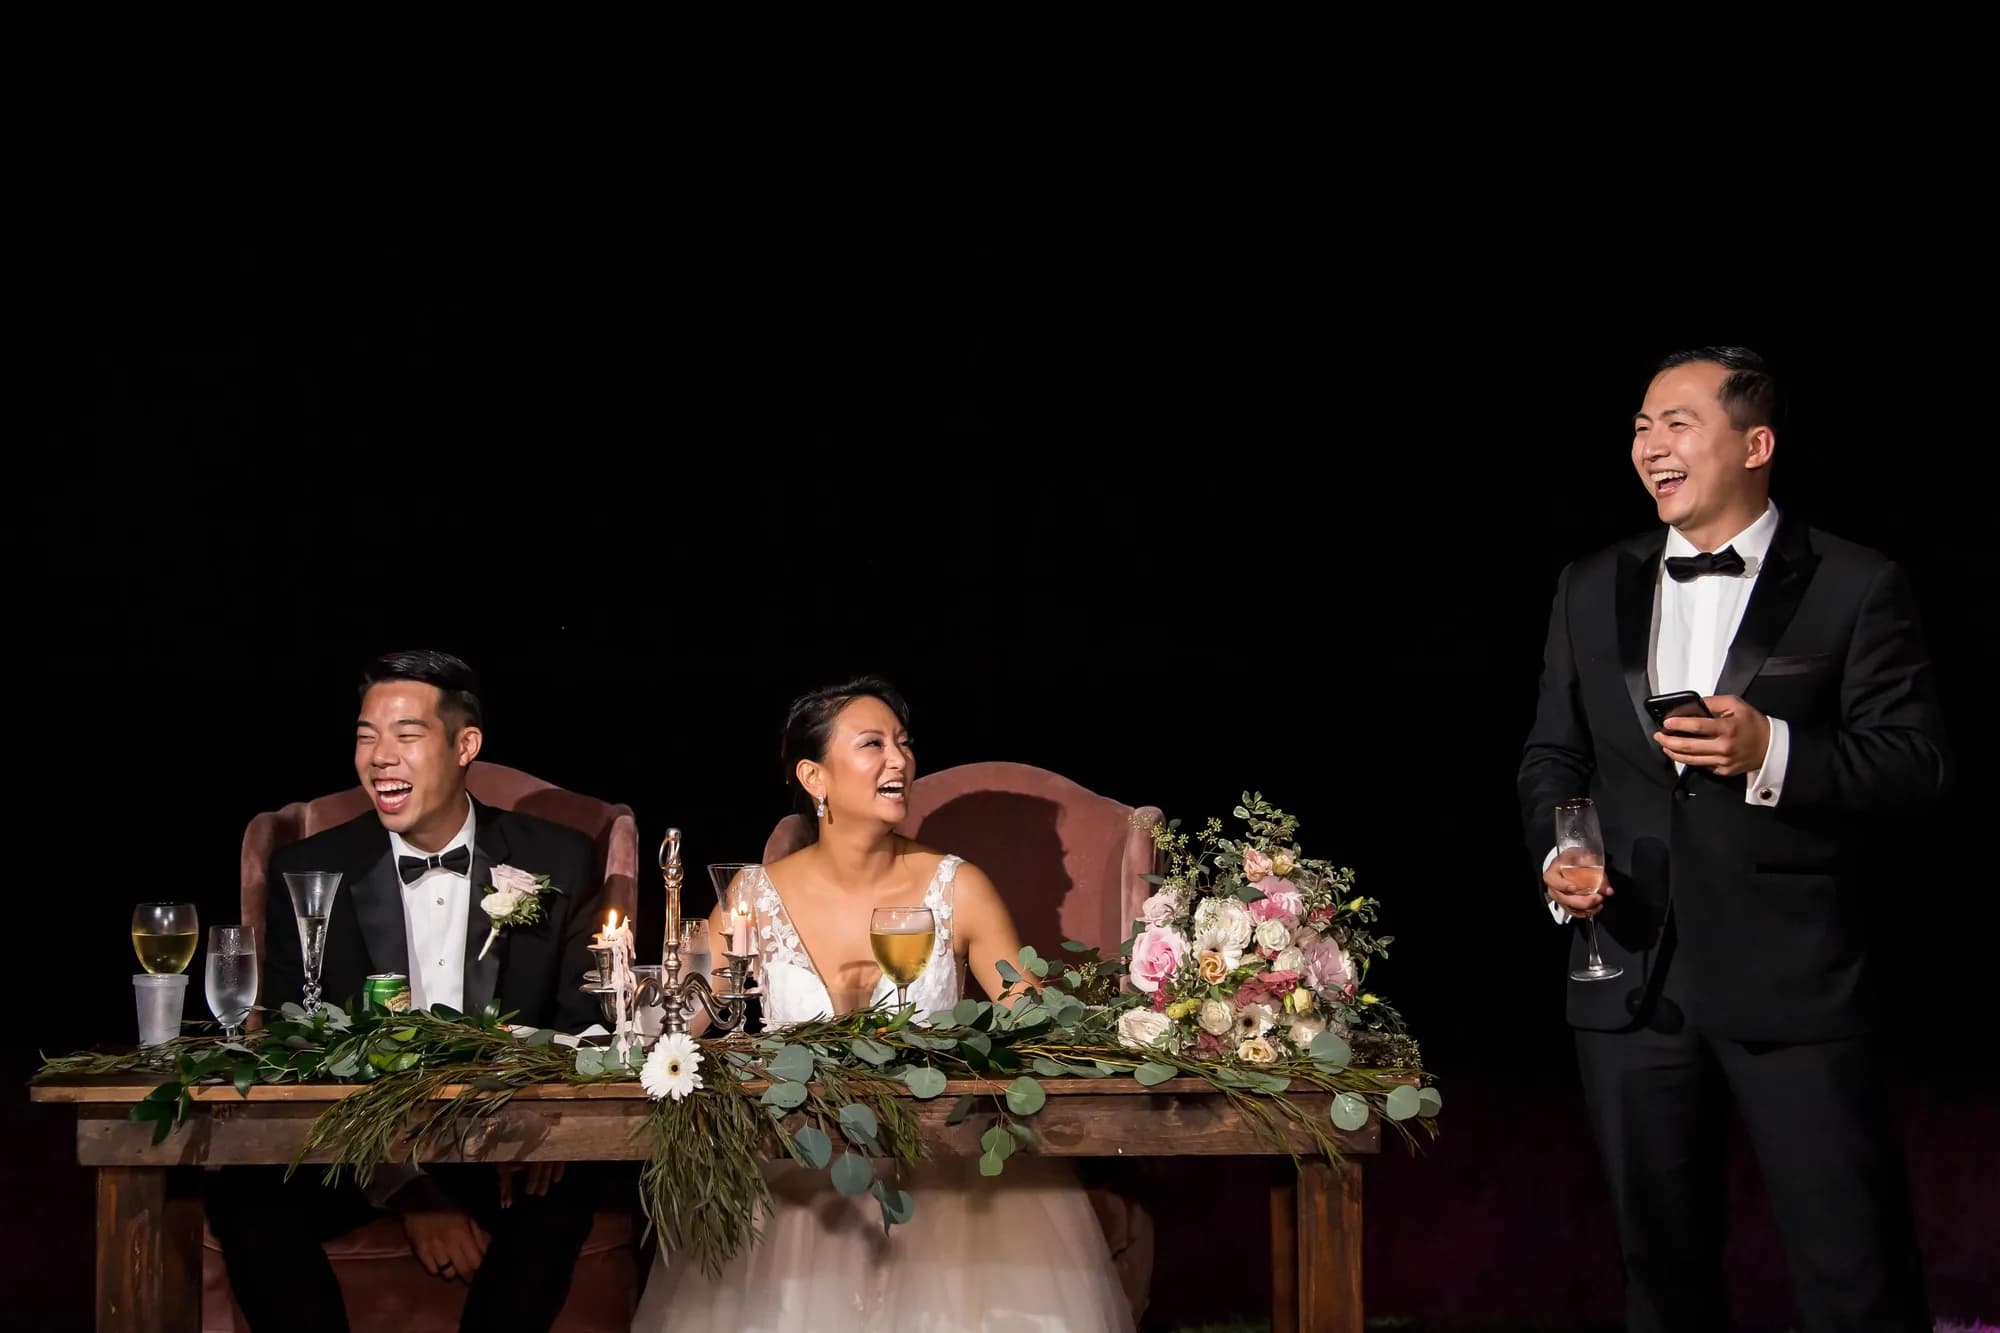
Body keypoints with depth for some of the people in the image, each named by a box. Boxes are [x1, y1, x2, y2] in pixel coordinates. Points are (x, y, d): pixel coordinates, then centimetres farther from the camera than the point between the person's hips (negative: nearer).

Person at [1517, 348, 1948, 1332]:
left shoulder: (1854, 587, -2)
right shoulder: (1592, 589, 12)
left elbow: (1915, 765, -6)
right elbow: (1553, 754, 17)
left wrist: (1773, 751, -21)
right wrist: (1555, 850, -3)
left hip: (1794, 981, -4)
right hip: (1630, 978, 4)